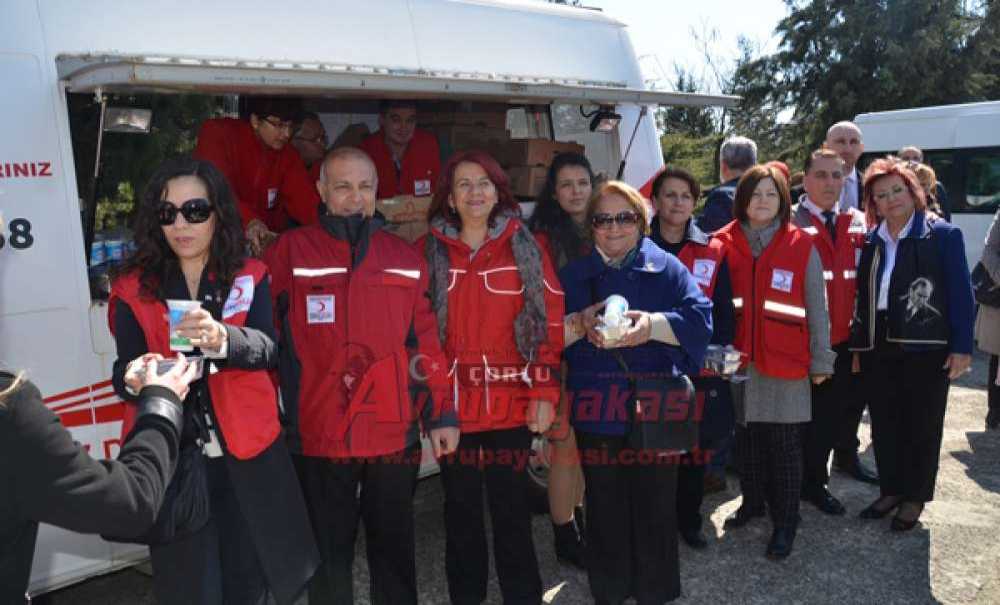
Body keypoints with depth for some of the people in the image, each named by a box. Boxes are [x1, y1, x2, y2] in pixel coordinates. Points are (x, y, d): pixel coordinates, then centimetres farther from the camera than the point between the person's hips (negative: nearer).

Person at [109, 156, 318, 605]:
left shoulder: (250, 278, 2)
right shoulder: (133, 288, 3)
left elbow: (267, 348, -14)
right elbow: (124, 371, -4)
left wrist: (223, 340, -35)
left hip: (247, 452, 0)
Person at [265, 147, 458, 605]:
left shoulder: (404, 258, 8)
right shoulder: (289, 252, -1)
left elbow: (426, 341, 8)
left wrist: (441, 413, 5)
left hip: (395, 434, 3)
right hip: (320, 436, -2)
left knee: (395, 550, 16)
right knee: (328, 556, 12)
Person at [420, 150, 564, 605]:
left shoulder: (524, 247, 3)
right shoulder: (429, 251, 4)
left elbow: (550, 320, 0)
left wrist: (545, 392, -6)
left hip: (511, 402, -1)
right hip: (451, 403, 1)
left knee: (512, 507, 8)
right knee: (461, 508, 13)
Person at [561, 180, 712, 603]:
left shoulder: (666, 268, 4)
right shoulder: (572, 274, 8)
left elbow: (699, 319, -8)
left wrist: (651, 325, -23)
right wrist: (581, 323, -18)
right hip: (597, 413, 1)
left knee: (655, 509, 7)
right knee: (605, 509, 11)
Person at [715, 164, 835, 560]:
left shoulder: (802, 246, -2)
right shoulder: (725, 243, 2)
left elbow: (816, 308, 1)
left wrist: (821, 360, 0)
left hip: (785, 363, -2)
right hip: (739, 360, 2)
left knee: (784, 444, 2)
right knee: (747, 437, 14)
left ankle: (785, 522, 15)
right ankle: (752, 502, 33)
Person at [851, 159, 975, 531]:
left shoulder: (942, 235, -3)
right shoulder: (870, 242, 9)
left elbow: (960, 294, -6)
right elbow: (863, 296, 10)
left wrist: (962, 346, -11)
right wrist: (857, 346, 7)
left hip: (925, 350, -4)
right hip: (877, 349, 4)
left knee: (921, 426, 7)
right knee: (883, 424, 11)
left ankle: (914, 497, 20)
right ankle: (890, 490, 26)